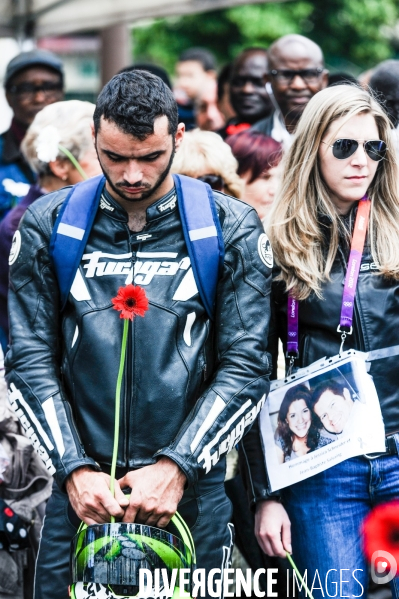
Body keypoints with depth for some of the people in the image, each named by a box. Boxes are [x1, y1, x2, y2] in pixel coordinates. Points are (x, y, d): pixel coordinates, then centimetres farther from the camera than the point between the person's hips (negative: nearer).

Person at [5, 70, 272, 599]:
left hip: (191, 490, -1)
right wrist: (74, 468, -8)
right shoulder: (47, 224, 3)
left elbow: (246, 365, -2)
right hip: (80, 490, 1)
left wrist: (176, 466, -11)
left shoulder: (231, 228, 0)